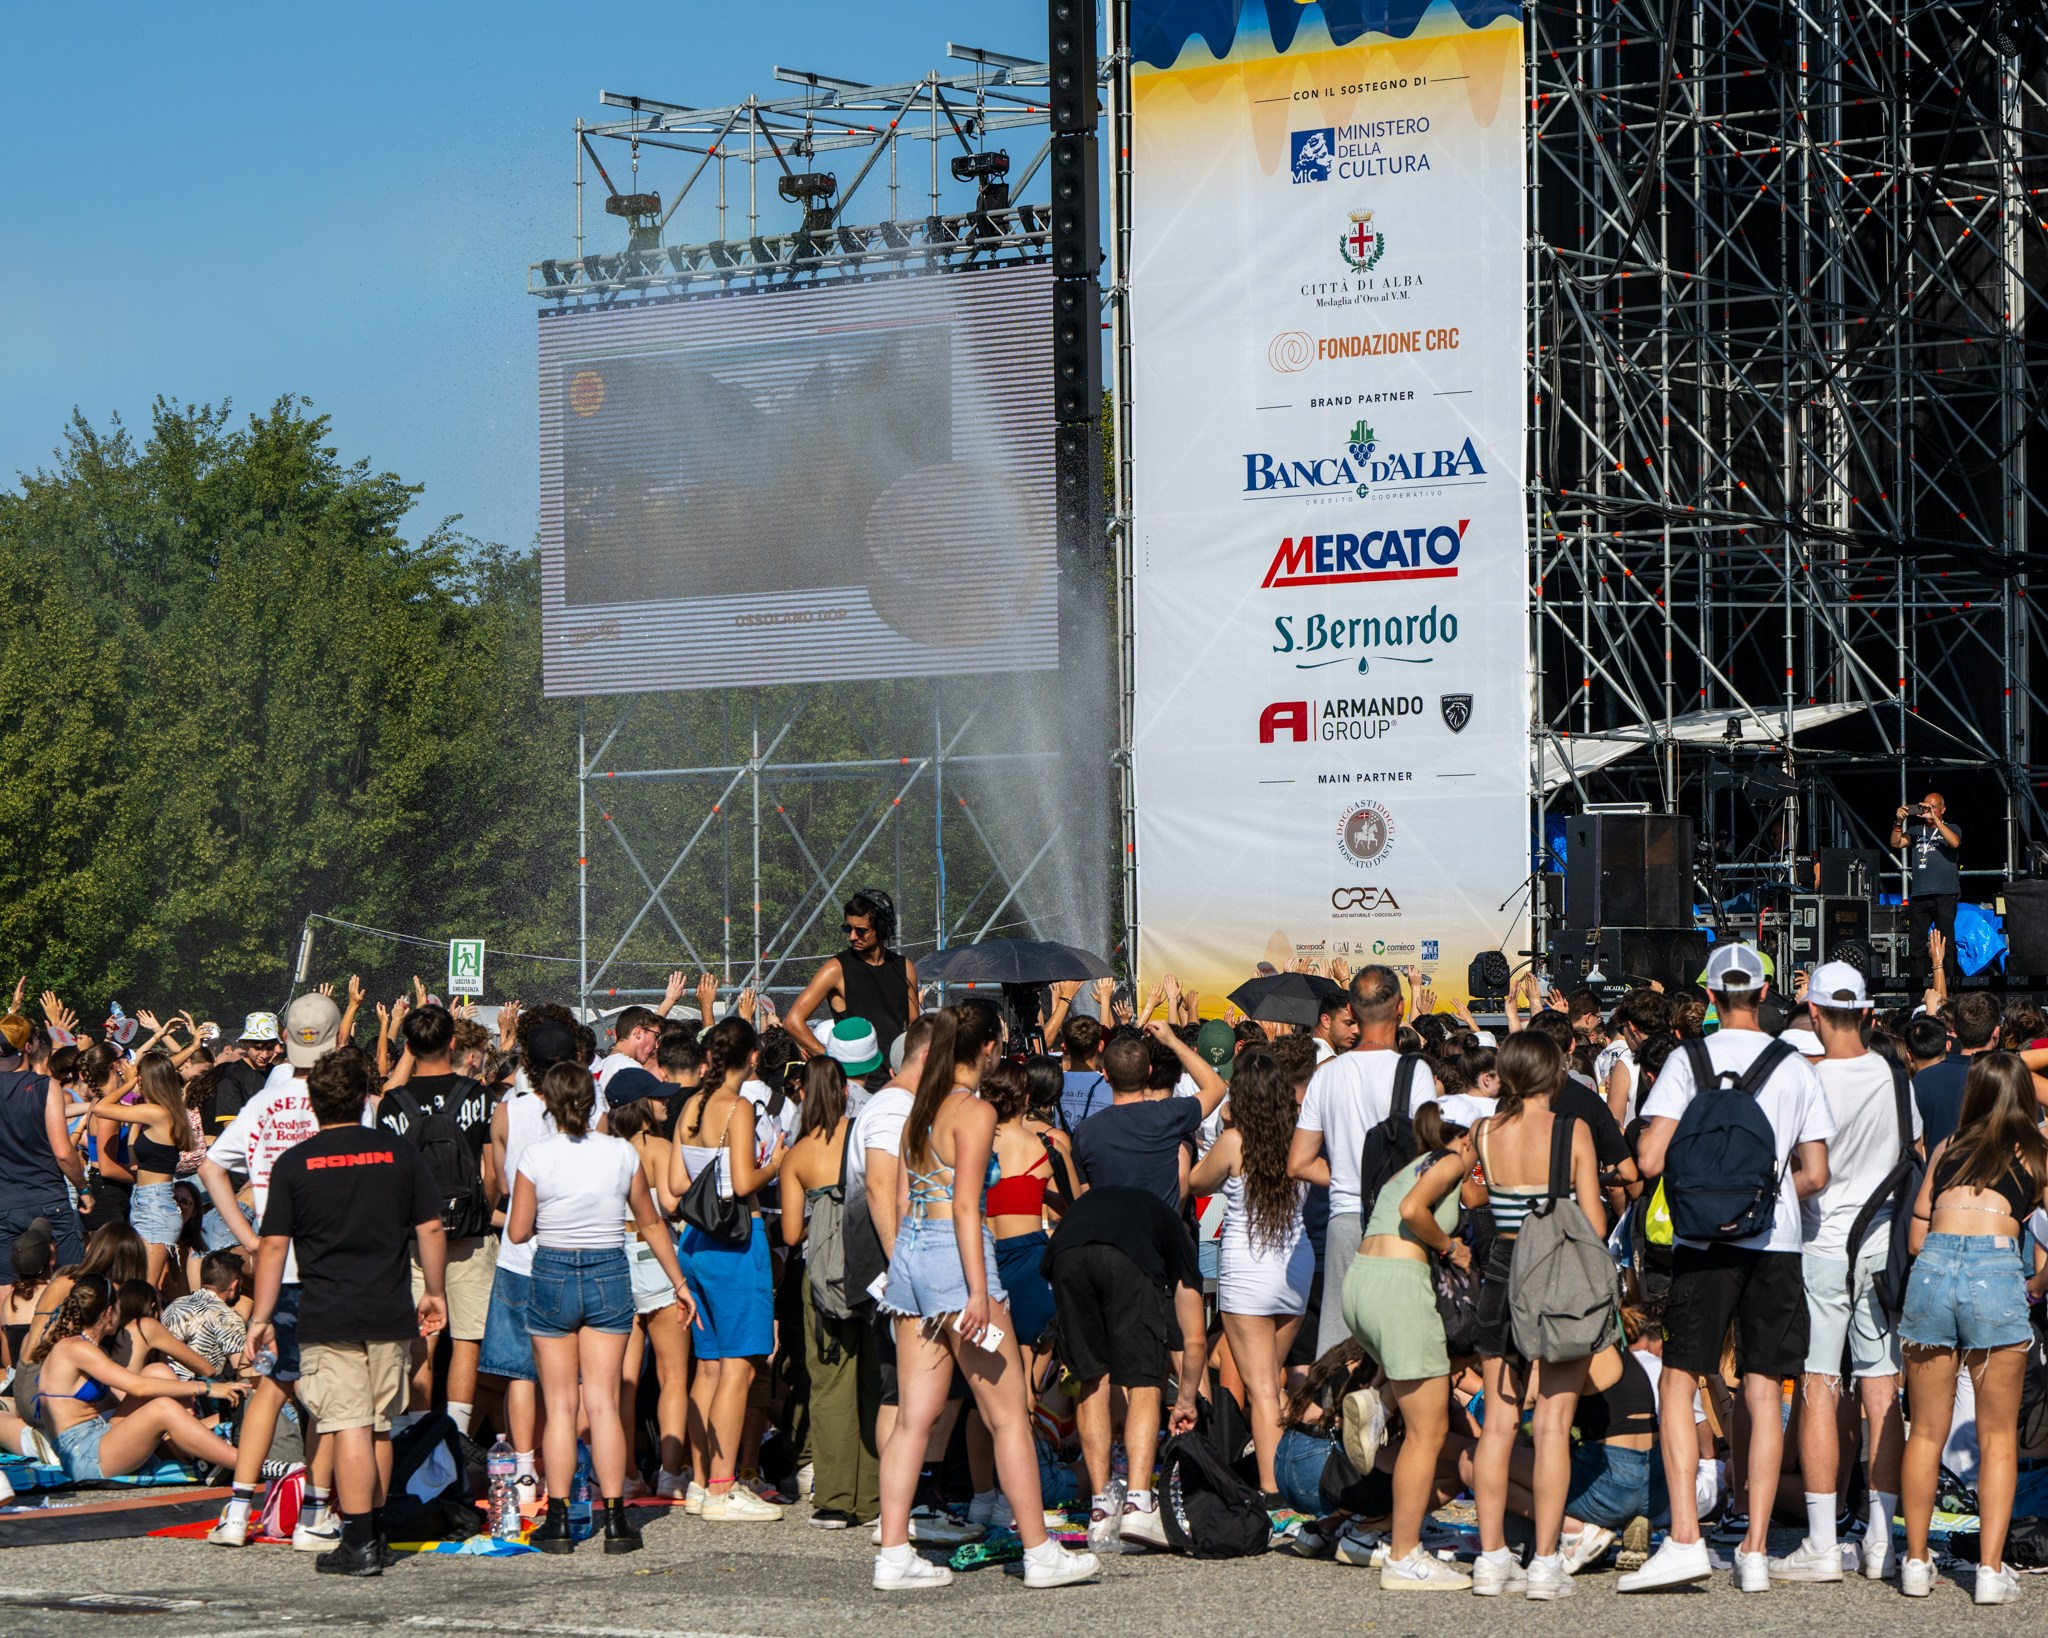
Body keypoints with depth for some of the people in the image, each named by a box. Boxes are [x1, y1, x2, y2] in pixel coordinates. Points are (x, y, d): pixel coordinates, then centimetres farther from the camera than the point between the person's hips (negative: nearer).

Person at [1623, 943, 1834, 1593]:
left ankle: (1684, 1539, -8)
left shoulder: (1689, 1059, -3)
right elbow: (1815, 1176, 4)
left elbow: (1649, 1159, -8)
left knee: (1679, 1381, 3)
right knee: (1764, 1391, 6)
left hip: (1706, 1241, -2)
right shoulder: (1796, 1068, 5)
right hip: (1777, 1242, 2)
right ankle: (1755, 1552, 4)